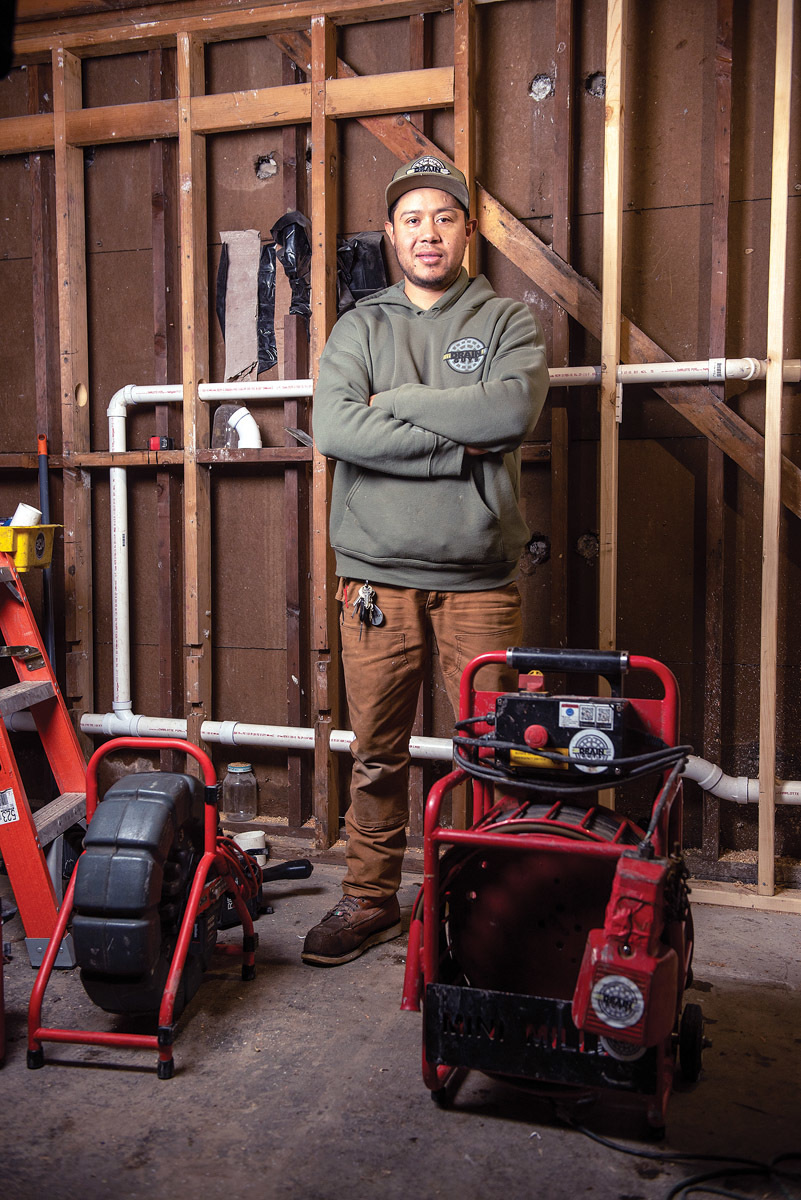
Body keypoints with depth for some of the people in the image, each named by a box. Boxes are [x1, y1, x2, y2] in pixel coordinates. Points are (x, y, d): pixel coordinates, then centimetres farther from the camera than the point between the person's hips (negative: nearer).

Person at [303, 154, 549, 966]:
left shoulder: (507, 321, 9)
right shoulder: (359, 328, 11)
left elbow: (513, 409, -13)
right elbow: (335, 428, -9)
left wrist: (399, 401, -7)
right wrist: (457, 449, -12)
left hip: (479, 574, -1)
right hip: (377, 573, 1)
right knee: (376, 754, 9)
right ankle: (370, 900, 25)